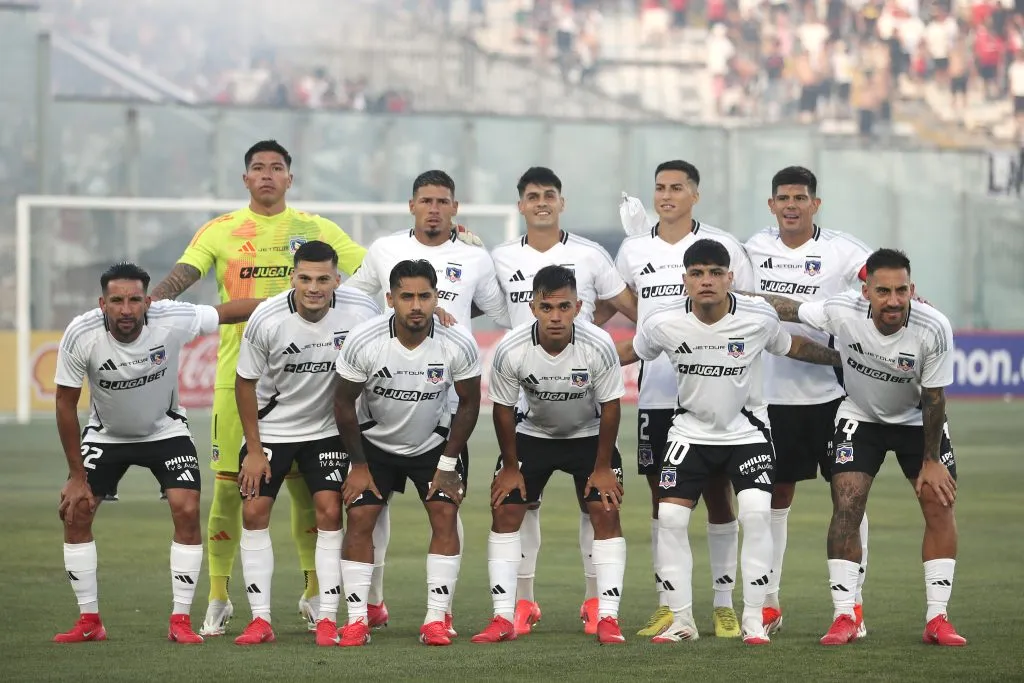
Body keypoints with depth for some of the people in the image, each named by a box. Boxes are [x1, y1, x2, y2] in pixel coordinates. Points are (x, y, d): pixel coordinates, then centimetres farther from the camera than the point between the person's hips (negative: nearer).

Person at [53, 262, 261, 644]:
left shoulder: (173, 320, -29)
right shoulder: (81, 335, -28)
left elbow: (230, 311, -14)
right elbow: (66, 403, -17)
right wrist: (77, 476, -14)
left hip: (165, 430, 0)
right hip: (106, 434, 1)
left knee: (187, 510, -16)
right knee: (75, 512, -9)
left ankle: (180, 621, -6)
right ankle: (89, 621, 4)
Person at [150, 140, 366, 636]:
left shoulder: (316, 230, 8)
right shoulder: (220, 231, 4)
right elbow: (183, 274, -9)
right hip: (238, 371, -1)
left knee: (307, 485, 2)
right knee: (229, 485, -1)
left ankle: (313, 595, 16)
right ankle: (218, 600, 9)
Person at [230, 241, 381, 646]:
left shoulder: (361, 313, -21)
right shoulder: (266, 320, -23)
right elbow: (246, 383, -9)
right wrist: (254, 450, -7)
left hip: (328, 428, 0)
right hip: (270, 428, 0)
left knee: (330, 512, -8)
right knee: (254, 511, -6)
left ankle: (327, 620, -2)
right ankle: (260, 620, 0)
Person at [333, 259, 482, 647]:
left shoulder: (459, 344, -24)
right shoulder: (363, 342, -26)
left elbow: (468, 404, -8)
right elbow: (344, 403, -11)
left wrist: (448, 464, -8)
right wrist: (358, 465, -7)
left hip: (434, 441, 0)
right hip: (375, 442, 0)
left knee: (445, 515, -13)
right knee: (359, 519, -10)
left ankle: (437, 619, -7)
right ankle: (357, 621, -2)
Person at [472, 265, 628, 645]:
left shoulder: (598, 346, -29)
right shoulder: (510, 350, -28)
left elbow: (610, 407, -16)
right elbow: (503, 409, -12)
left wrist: (601, 467, -11)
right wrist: (510, 467, -6)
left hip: (589, 435, -1)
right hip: (532, 433, 1)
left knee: (606, 513, -12)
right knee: (504, 511, -7)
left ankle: (608, 618, -8)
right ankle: (503, 619, -3)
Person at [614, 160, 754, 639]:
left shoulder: (722, 247, 0)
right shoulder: (633, 250, 8)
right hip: (655, 392, 3)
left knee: (718, 493, 0)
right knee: (662, 496, 4)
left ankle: (724, 606, 6)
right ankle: (666, 607, 10)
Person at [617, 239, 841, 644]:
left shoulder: (759, 318, -16)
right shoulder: (663, 325, -15)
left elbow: (794, 347, 3)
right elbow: (629, 352, 5)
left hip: (747, 431, -1)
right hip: (691, 432, 1)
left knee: (755, 514, -18)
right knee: (670, 519, -9)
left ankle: (753, 619, -6)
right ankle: (681, 620, 4)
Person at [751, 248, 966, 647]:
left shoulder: (934, 329, -30)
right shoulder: (842, 311, -28)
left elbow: (933, 396, -17)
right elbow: (786, 308, -10)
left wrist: (931, 460, -10)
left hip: (917, 420, 0)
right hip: (860, 417, 0)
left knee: (939, 506, -8)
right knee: (846, 506, -12)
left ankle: (936, 619, 0)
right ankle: (844, 618, -6)